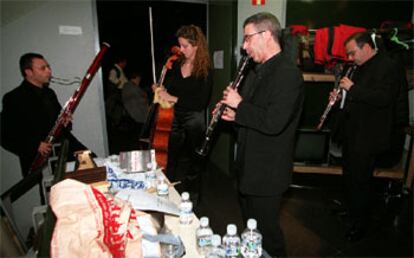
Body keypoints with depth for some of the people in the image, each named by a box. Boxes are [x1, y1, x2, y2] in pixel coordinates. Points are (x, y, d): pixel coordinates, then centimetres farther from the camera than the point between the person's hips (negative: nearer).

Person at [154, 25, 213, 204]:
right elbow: (168, 88, 17)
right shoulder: (176, 65, 5)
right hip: (175, 120, 5)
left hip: (194, 123, -4)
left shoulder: (204, 71, -9)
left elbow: (201, 103, -18)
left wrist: (174, 99, -18)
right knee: (172, 164, 11)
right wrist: (161, 91, -4)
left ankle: (191, 202, 29)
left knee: (191, 166, 9)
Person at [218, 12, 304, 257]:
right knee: (250, 225, 26)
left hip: (268, 172, -9)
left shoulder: (288, 73, -20)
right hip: (249, 166, 9)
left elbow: (273, 123, -30)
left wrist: (239, 104, -19)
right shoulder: (257, 71, 10)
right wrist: (234, 115, 0)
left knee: (266, 230, 10)